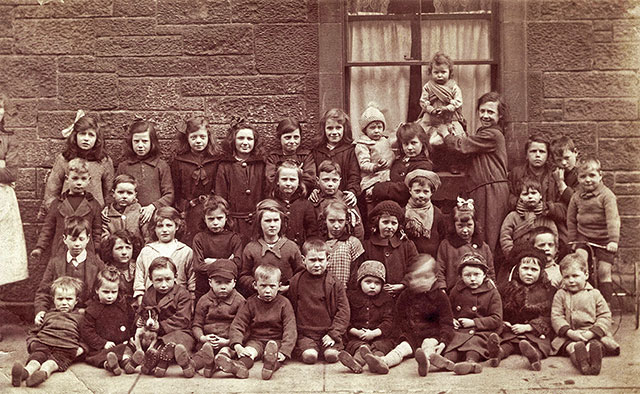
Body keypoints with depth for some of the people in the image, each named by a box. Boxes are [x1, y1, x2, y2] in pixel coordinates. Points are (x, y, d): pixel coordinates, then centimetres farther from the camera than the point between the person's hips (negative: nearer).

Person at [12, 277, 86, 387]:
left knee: (53, 361, -34)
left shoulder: (79, 317, 27)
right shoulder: (48, 315, 34)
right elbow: (33, 333, 34)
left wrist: (81, 348, -1)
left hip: (66, 347, -2)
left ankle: (44, 372, -65)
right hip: (43, 343, 2)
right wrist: (32, 343, 10)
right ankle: (26, 371, -61)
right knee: (37, 356, -32)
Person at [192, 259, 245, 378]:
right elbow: (196, 324, 14)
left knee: (227, 350, -35)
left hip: (229, 341, -1)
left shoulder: (239, 301, 6)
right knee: (205, 348, -32)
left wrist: (227, 341, -13)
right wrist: (202, 337, -7)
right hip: (208, 340, 1)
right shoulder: (204, 300, 14)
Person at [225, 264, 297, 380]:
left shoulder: (284, 303, -1)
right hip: (255, 339, 1)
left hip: (277, 341, -1)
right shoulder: (251, 303, 4)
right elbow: (236, 326, -3)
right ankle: (241, 366, -62)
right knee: (249, 350, -31)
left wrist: (284, 352, -24)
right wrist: (237, 346, -23)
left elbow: (290, 330, -8)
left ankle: (271, 365, -67)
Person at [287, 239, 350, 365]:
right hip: (304, 334, 0)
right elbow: (290, 309, 11)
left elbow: (343, 310, -2)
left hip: (328, 333, 0)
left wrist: (334, 334, -10)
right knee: (309, 356, -25)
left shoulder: (335, 284, 1)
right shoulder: (296, 281, 3)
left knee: (332, 355, -23)